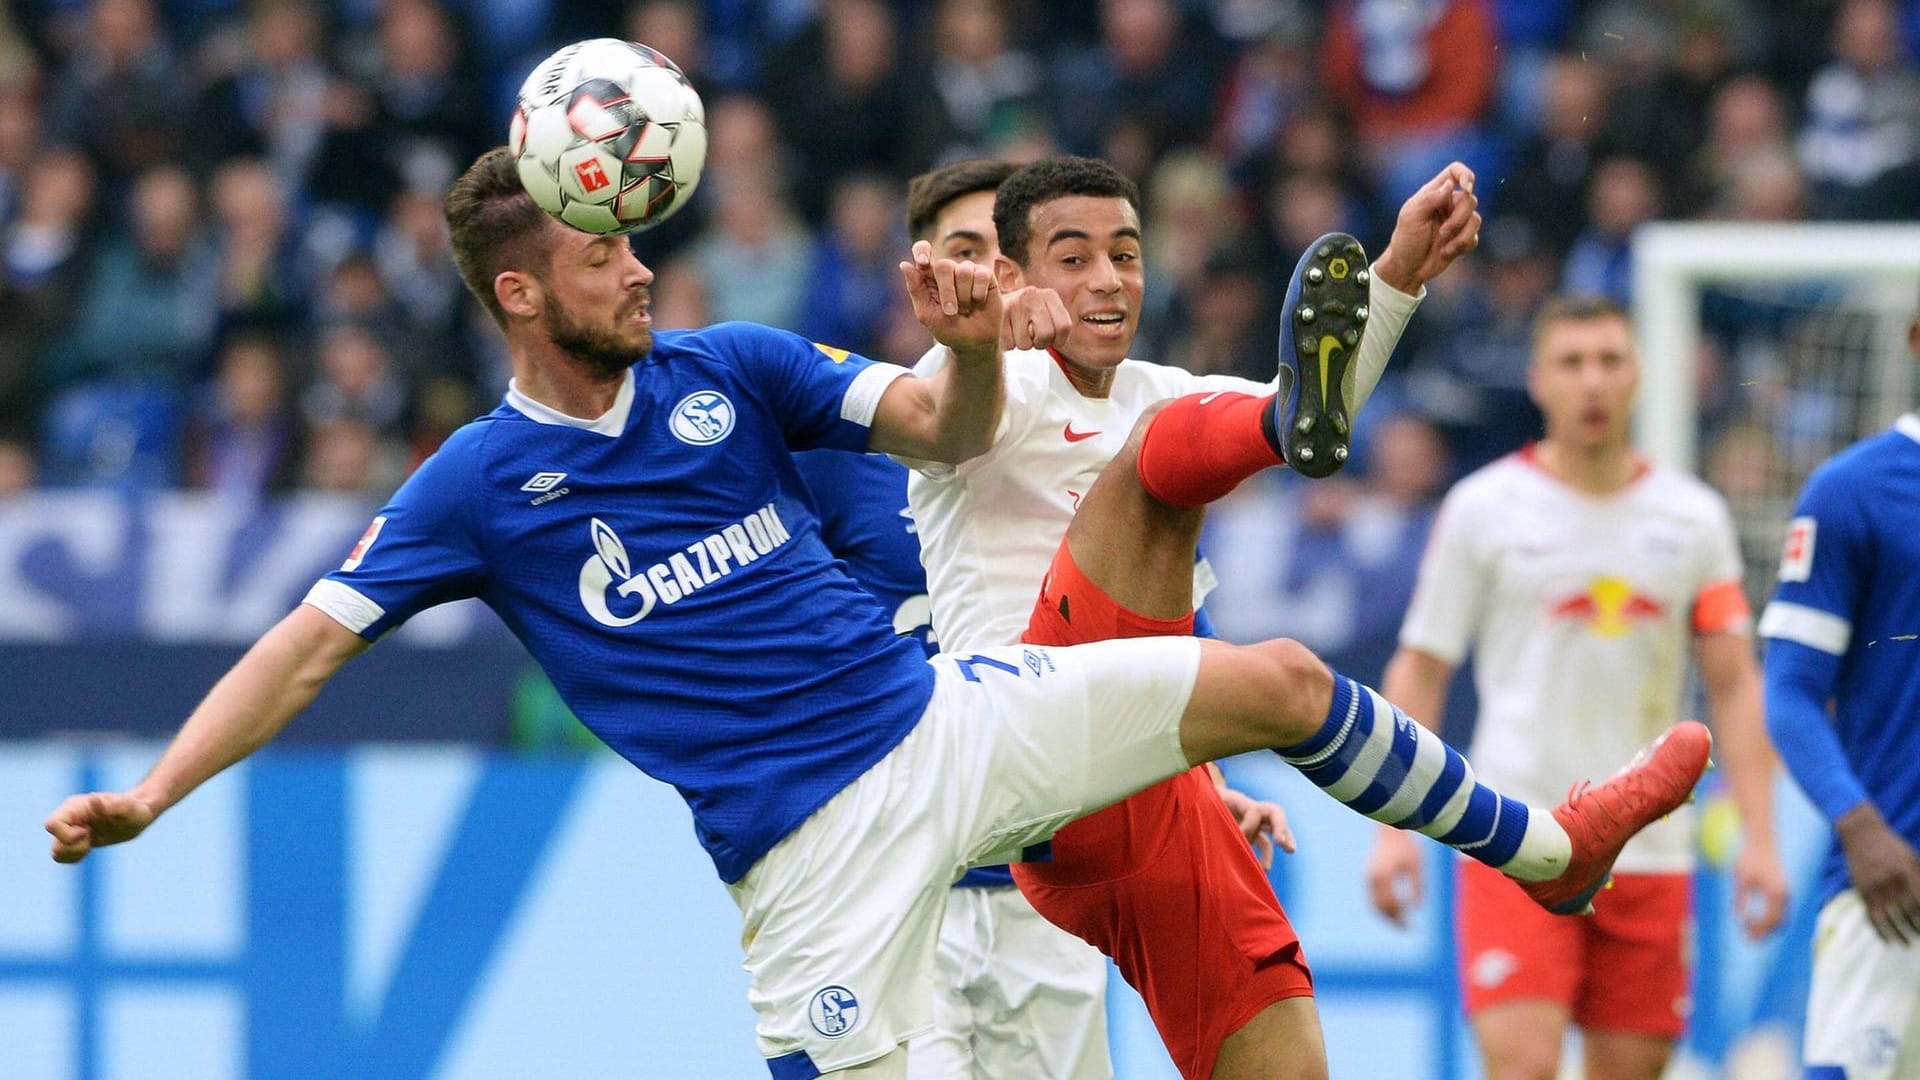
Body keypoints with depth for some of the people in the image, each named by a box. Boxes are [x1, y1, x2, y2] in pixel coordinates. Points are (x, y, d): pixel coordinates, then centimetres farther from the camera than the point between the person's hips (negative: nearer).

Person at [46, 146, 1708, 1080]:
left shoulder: (730, 370, 5)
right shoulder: (476, 487, -3)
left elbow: (947, 433, 5)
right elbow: (311, 641, -5)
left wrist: (973, 350, -20)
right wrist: (147, 797, -18)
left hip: (947, 716, 4)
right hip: (809, 835, -4)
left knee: (1277, 683, 0)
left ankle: (1548, 851, 20)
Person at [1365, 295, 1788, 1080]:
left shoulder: (1694, 517, 8)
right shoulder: (1484, 508, 1)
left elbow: (1735, 685, 9)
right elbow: (1419, 674, 4)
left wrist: (1759, 838, 0)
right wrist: (1394, 828, -3)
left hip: (1649, 854, 3)